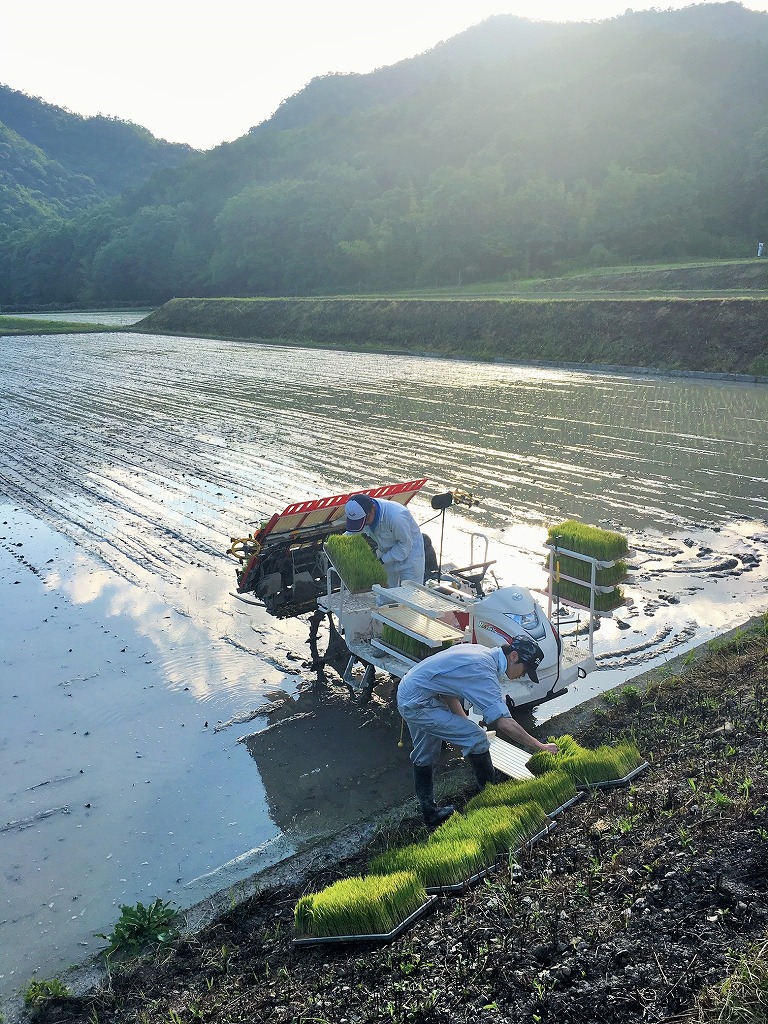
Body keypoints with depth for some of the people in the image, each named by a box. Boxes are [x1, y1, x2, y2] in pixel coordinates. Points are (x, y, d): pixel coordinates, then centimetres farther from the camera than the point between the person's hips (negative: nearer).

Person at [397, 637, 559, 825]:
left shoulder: (481, 652, 5)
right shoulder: (484, 672, -23)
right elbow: (504, 723, -27)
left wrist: (464, 721, 10)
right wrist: (540, 747, -19)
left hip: (407, 693, 10)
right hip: (418, 704, -10)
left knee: (424, 758, 23)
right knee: (476, 738, -9)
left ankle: (429, 812, 37)